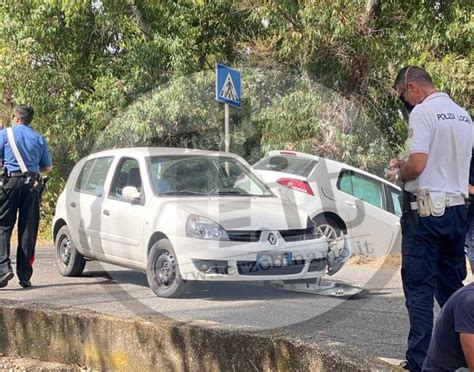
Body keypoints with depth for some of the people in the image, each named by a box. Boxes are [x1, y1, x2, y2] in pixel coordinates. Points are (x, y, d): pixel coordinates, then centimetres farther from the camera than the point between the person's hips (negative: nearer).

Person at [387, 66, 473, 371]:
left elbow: (418, 164, -21)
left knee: (419, 287, -3)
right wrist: (406, 166, 19)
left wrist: (400, 172, 0)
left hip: (425, 210, -7)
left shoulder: (423, 112, -11)